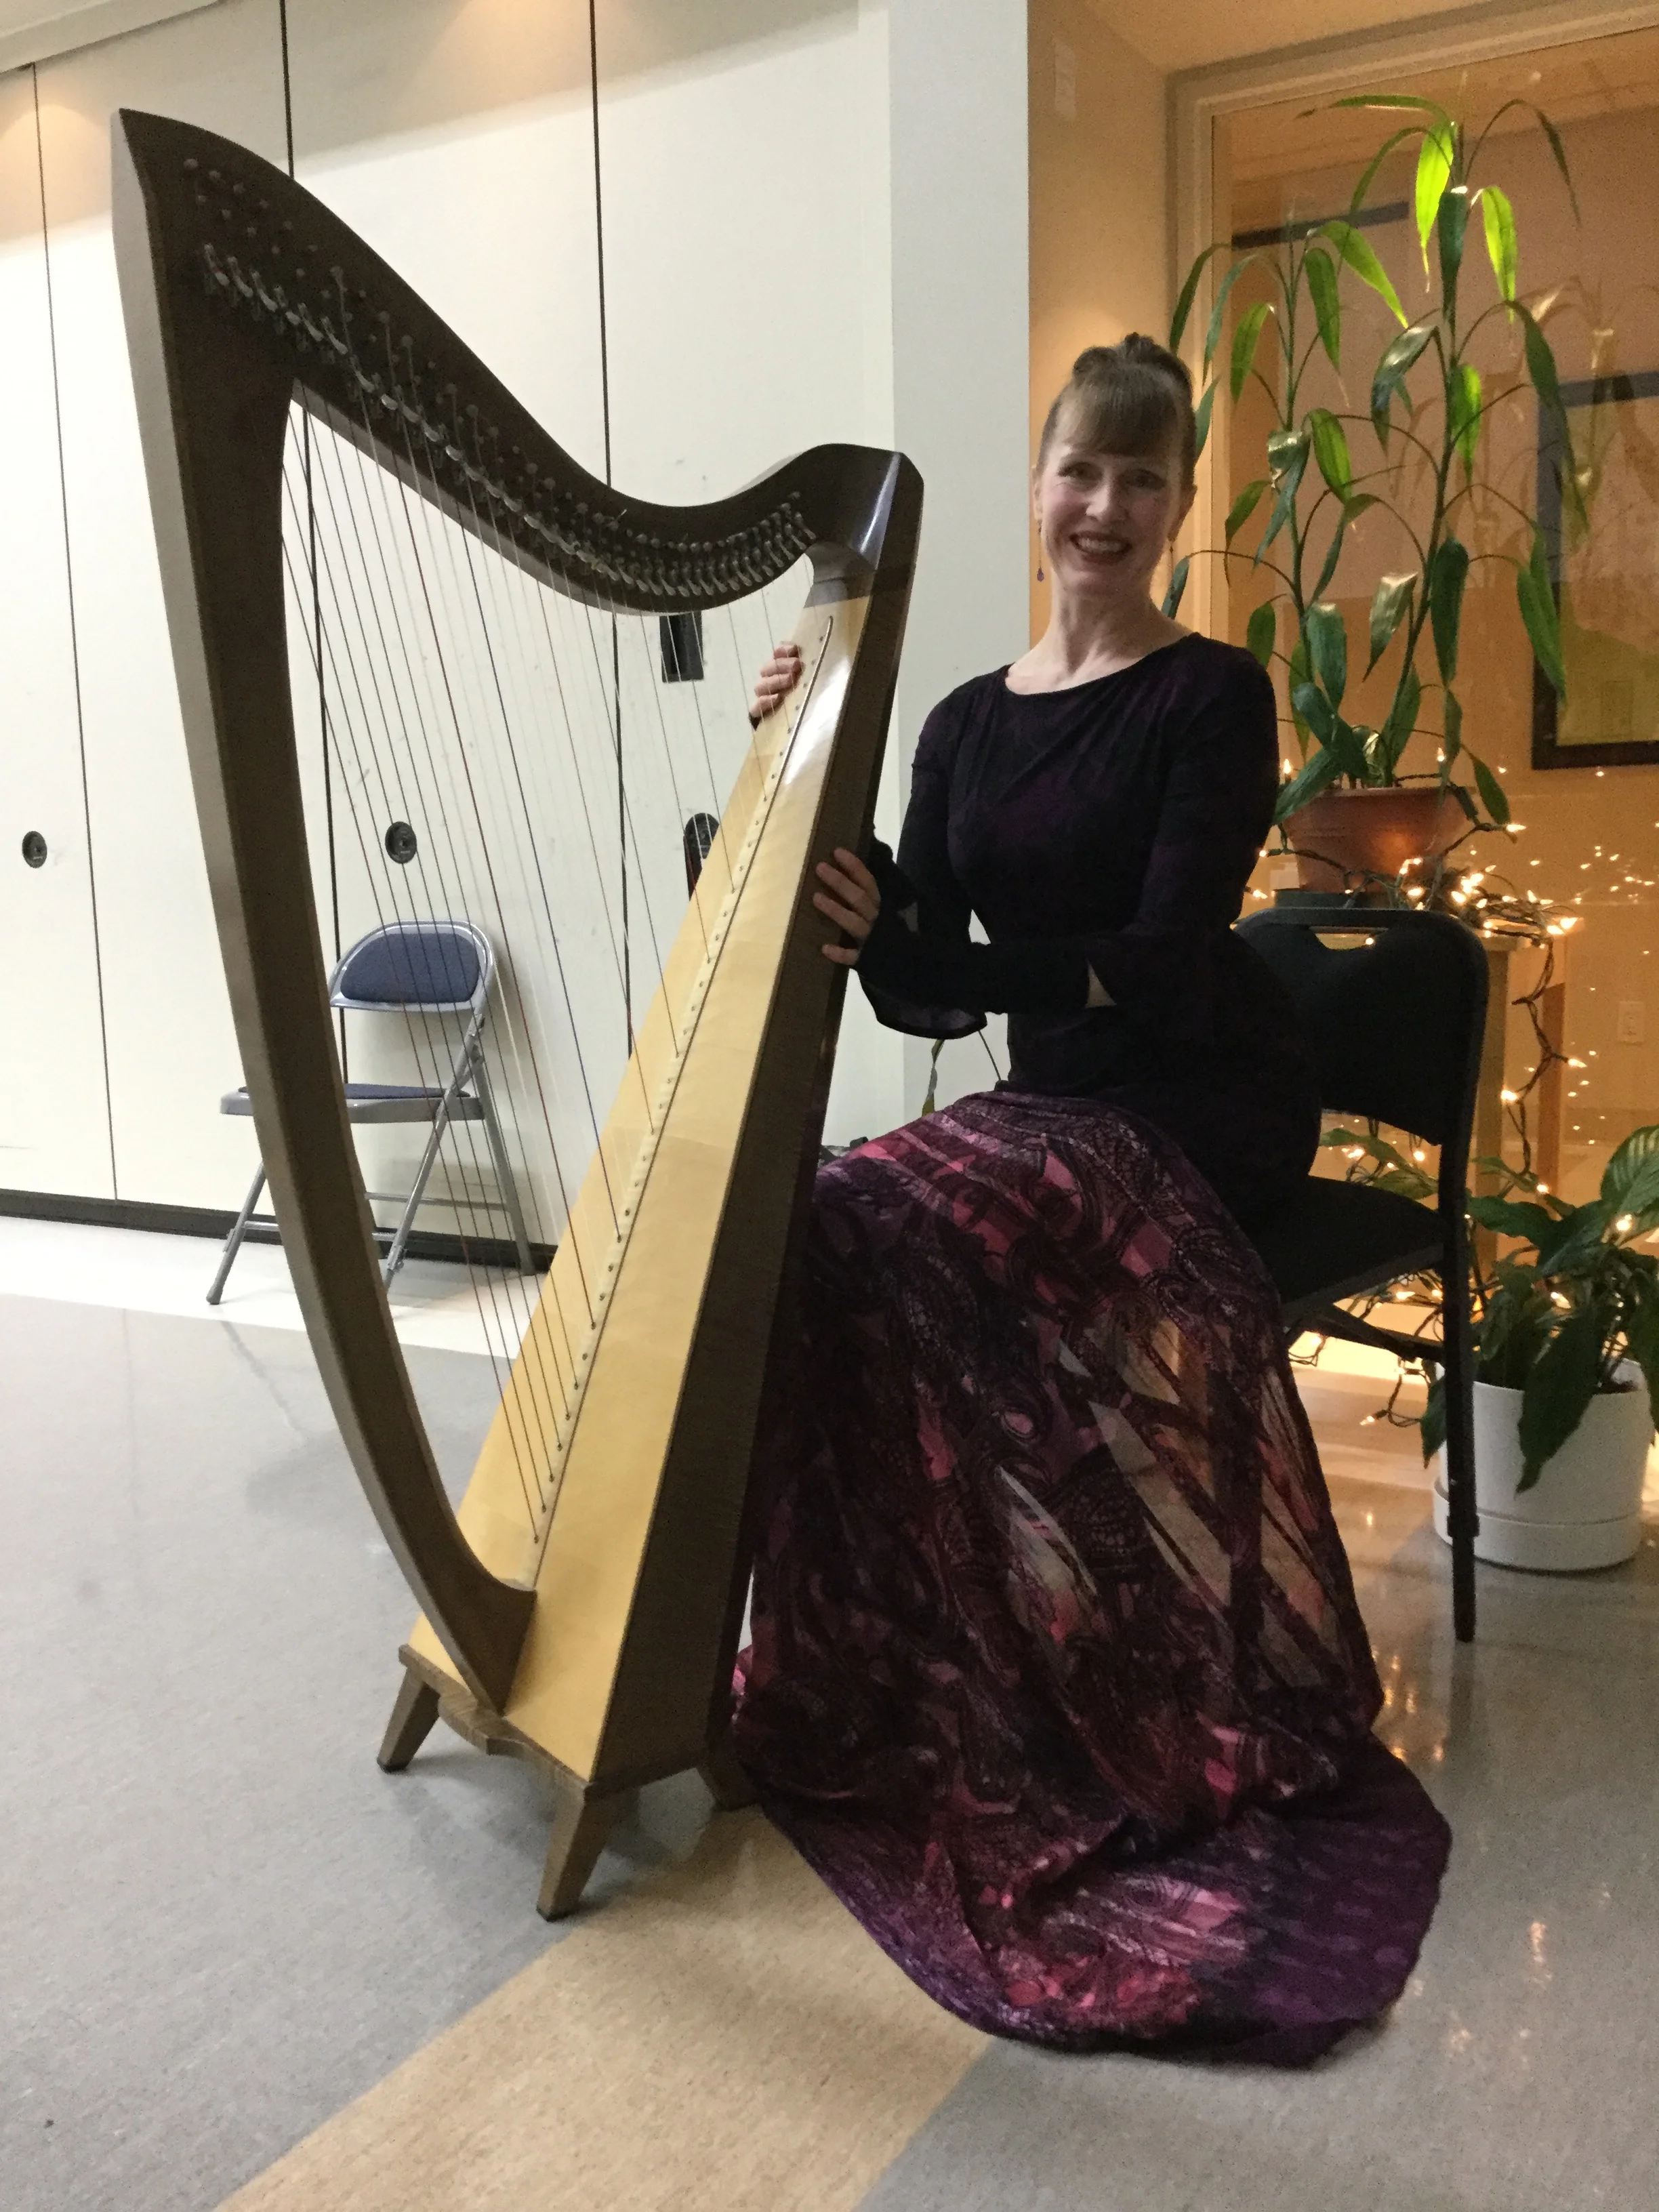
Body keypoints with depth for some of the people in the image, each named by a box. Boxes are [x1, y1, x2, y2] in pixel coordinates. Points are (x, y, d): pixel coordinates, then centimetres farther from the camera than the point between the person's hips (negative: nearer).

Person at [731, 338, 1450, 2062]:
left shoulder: (1213, 698, -4)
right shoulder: (965, 724, 11)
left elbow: (1165, 961, -15)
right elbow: (923, 993, 4)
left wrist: (909, 941, -22)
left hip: (1200, 1117, -5)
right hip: (1056, 1115, 5)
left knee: (869, 1225, -27)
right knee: (826, 1241, -22)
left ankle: (903, 1706, -11)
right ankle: (904, 1680, -6)